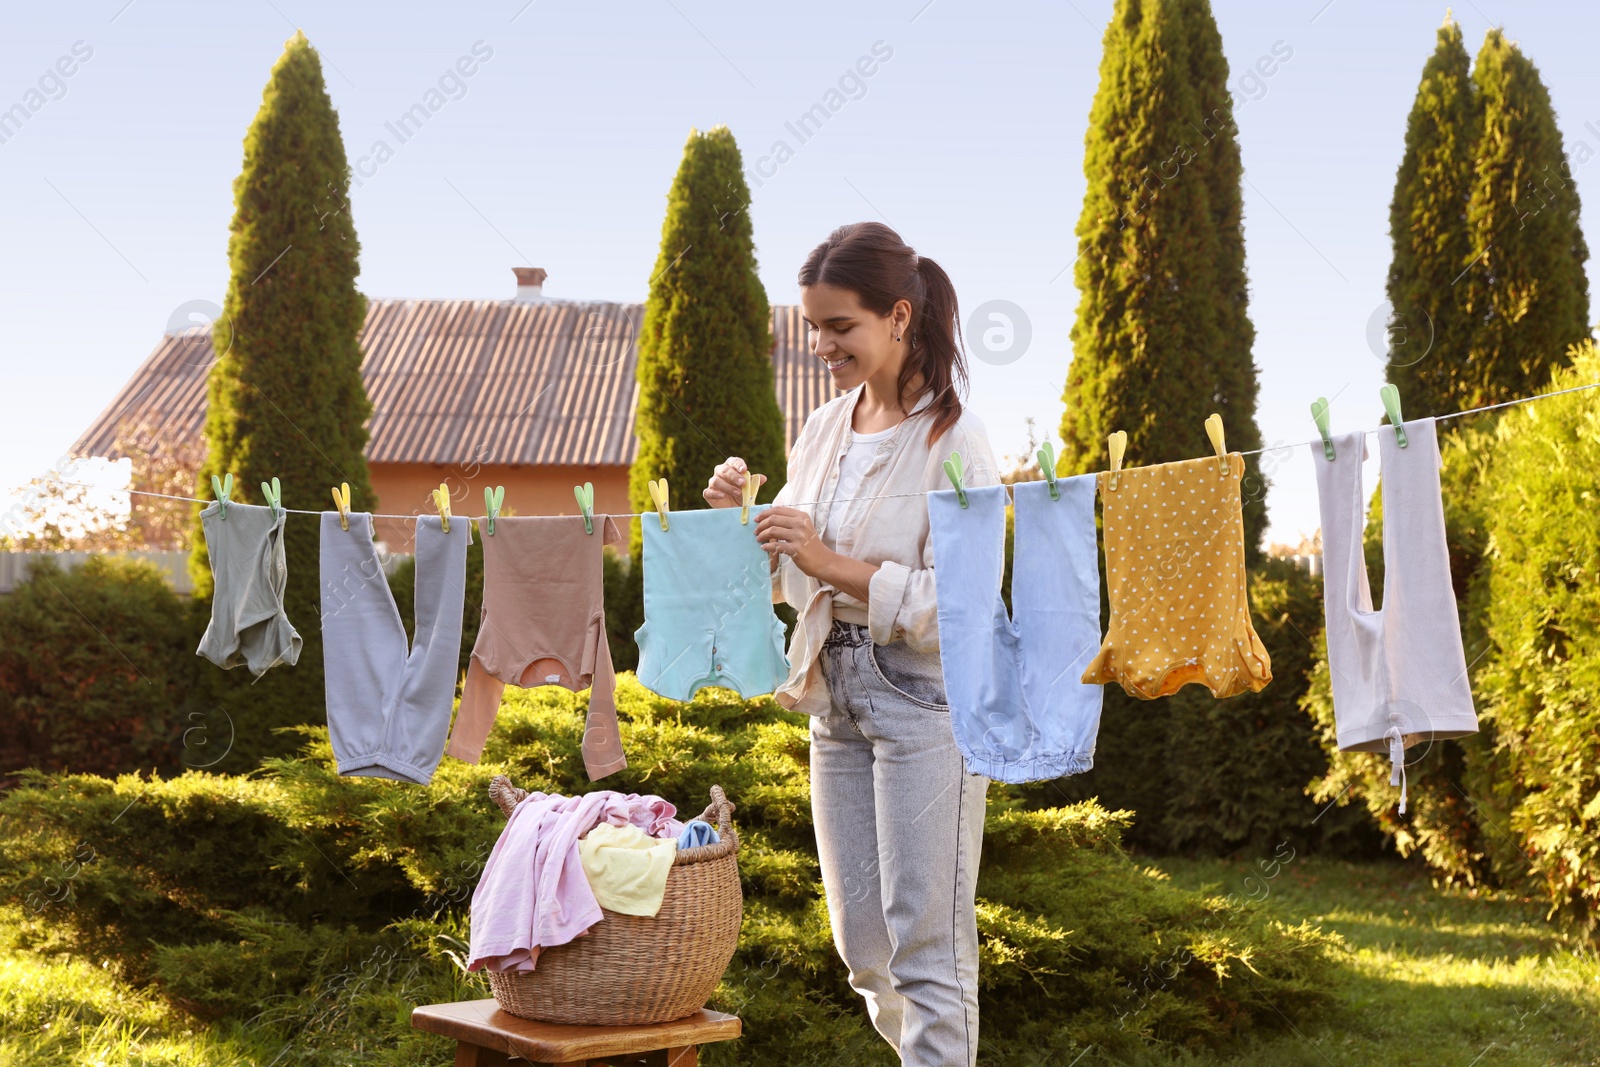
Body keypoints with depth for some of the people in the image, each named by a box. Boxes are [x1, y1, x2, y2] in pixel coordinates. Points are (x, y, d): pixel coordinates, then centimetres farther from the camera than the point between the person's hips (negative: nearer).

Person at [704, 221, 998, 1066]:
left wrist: (836, 565, -23)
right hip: (836, 698, 8)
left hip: (925, 701, -7)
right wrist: (739, 520, -3)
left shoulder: (951, 438, -12)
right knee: (859, 940, 14)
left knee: (925, 936, -3)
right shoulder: (824, 431, 10)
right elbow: (783, 583, 16)